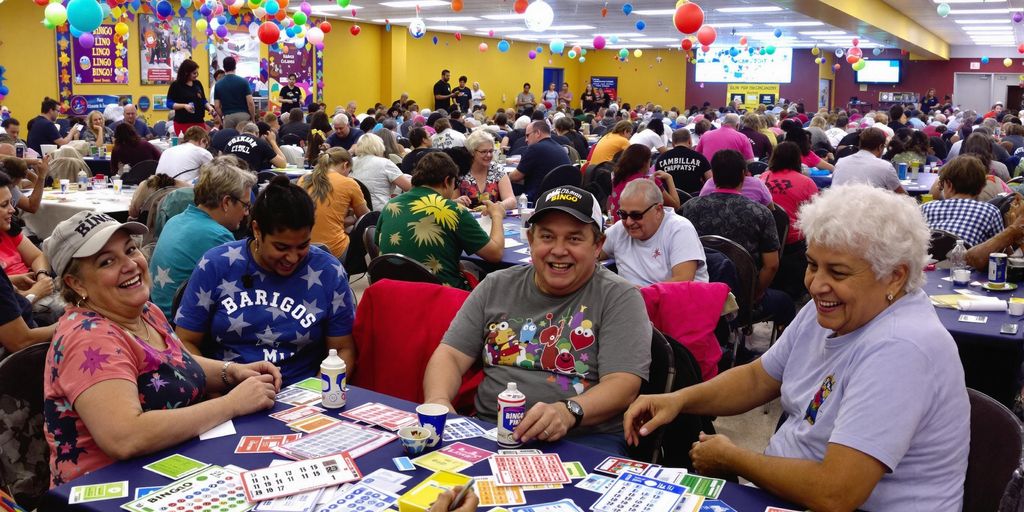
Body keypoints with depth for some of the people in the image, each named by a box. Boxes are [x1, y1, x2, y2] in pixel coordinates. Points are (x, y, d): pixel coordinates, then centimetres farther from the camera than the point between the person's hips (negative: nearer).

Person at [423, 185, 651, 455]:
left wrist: (568, 412, -29)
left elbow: (623, 384, -9)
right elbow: (451, 355, 10)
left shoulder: (619, 298, 2)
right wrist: (438, 401, -13)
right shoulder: (496, 287, 14)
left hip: (585, 439, -3)